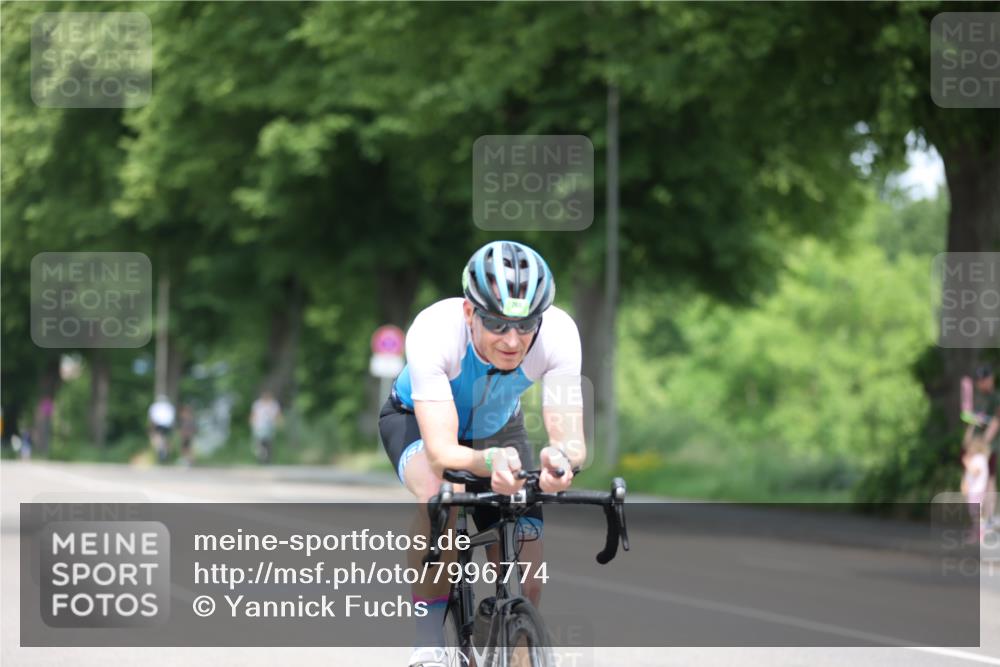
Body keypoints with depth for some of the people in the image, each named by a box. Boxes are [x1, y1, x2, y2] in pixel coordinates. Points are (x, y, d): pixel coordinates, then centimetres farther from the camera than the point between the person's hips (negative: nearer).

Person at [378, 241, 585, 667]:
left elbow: (572, 438, -36)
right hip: (417, 421, -3)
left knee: (528, 585, -11)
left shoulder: (558, 333, -33)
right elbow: (442, 452, -44)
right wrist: (490, 462, -65)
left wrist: (562, 457, -60)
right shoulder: (434, 331, -40)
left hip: (497, 428, 3)